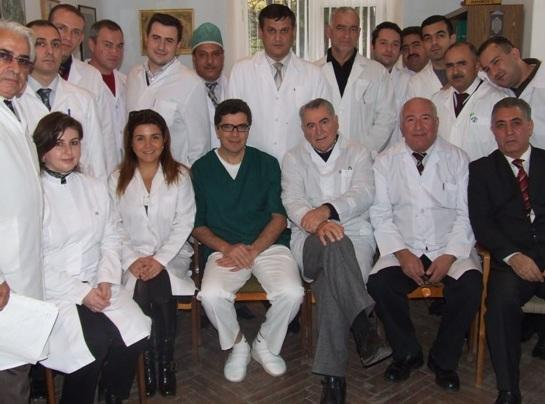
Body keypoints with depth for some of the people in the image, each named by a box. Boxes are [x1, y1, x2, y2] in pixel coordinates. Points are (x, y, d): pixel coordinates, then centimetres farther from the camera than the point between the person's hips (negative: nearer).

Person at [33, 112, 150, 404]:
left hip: (97, 285, 5)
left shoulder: (94, 188, 12)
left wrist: (106, 281, -5)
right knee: (97, 340, -26)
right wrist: (81, 293, -14)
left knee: (134, 333, -18)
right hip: (52, 292, -4)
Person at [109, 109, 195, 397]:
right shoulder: (117, 179, 8)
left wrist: (160, 260, -13)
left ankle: (164, 360, -10)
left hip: (171, 257, -1)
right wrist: (132, 260, -12)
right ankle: (149, 360, -9)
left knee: (158, 285, -29)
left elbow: (184, 224, -2)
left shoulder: (179, 175, 5)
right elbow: (114, 227, 3)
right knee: (145, 286, -28)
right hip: (132, 260, 1)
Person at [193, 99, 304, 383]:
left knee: (291, 293, -26)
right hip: (223, 248, 0)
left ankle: (265, 345, 6)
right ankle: (237, 345, 3)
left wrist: (253, 250, -12)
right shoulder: (201, 169, 9)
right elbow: (197, 226, 8)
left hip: (268, 245, 1)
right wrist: (227, 248, -11)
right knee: (211, 295, -30)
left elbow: (278, 217, 5)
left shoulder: (267, 164, 11)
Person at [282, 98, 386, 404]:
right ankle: (363, 328, -39)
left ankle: (333, 377, -27)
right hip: (310, 242, 0)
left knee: (331, 285, -31)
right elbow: (293, 202, -2)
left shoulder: (357, 153, 12)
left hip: (356, 236, 0)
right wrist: (317, 224, -24)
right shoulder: (294, 159, 14)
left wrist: (327, 210, -24)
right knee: (335, 244, -38)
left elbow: (364, 194, -6)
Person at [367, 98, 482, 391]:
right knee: (379, 284, -26)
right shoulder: (385, 161, 6)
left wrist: (449, 257, -13)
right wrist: (403, 254, -13)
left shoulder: (457, 159, 5)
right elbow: (381, 214, 0)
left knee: (470, 285, -28)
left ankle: (444, 360, -2)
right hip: (403, 249, 0)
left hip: (450, 249, 0)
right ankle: (407, 354, 0)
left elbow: (465, 215, 0)